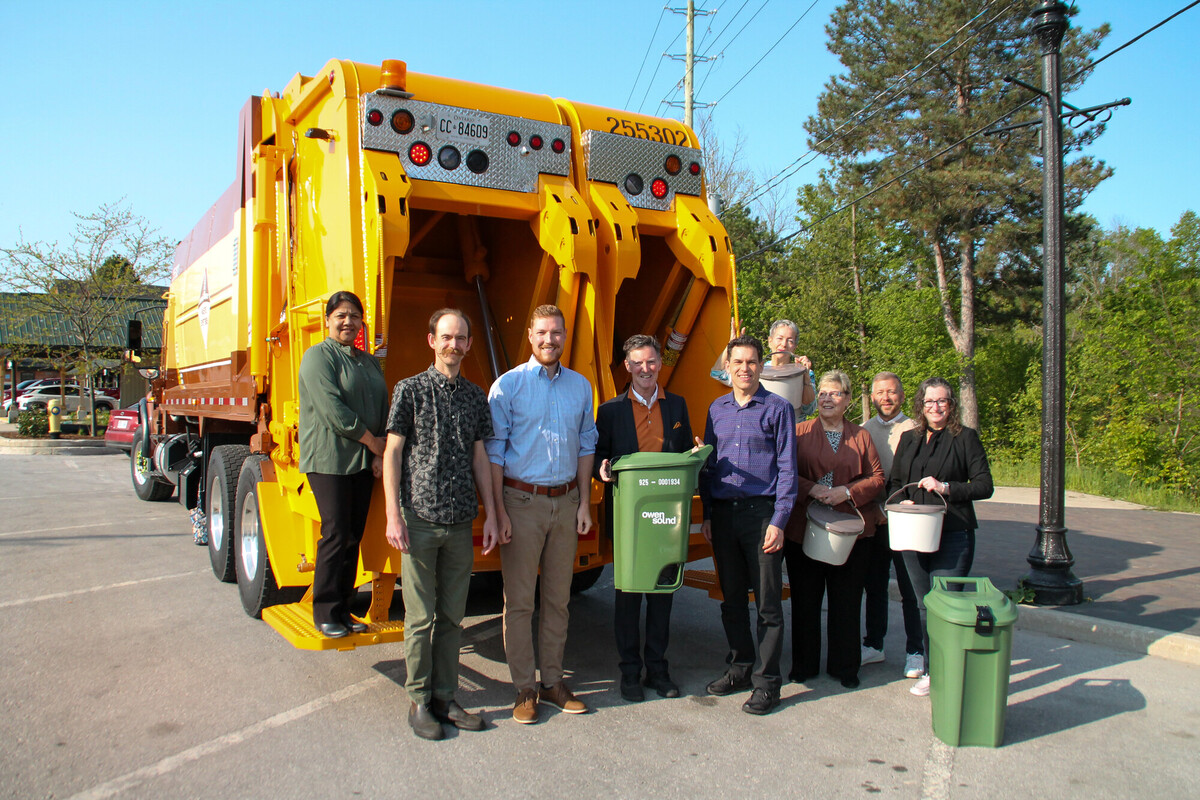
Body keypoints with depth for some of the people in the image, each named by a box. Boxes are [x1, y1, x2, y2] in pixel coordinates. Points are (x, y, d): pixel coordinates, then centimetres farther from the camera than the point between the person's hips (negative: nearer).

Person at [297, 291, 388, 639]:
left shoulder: (370, 362, 16)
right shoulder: (318, 356, -5)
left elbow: (383, 411, 11)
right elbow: (334, 411, -15)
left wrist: (380, 456, -3)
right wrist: (376, 444, -10)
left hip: (363, 462, 6)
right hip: (329, 460, -6)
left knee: (354, 536, 8)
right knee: (336, 535, -7)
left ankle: (343, 609, 18)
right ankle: (325, 614, 6)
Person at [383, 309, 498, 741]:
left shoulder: (476, 397, 10)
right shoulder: (410, 390, -1)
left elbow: (479, 457, 13)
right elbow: (393, 453, -2)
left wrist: (490, 514, 9)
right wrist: (393, 517, -9)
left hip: (460, 523, 4)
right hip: (420, 521, -4)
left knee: (452, 616, 10)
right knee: (421, 616, 3)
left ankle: (444, 697, 22)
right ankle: (419, 701, 18)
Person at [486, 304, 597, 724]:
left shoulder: (580, 386, 8)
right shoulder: (508, 385, -4)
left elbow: (586, 446, 13)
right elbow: (494, 452, -5)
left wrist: (584, 503, 7)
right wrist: (499, 512, -10)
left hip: (566, 502, 4)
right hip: (522, 501, -4)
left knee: (558, 597, 12)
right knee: (519, 600, 2)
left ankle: (553, 681, 24)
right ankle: (524, 689, 14)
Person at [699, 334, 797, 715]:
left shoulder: (778, 409, 0)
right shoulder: (717, 409, 12)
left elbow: (787, 468, -3)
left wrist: (778, 521, -10)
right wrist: (707, 515, 8)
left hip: (761, 512, -4)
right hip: (723, 513, 4)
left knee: (767, 603, 2)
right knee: (732, 599, 13)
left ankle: (766, 681, 13)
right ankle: (740, 667, 28)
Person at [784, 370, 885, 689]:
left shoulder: (861, 436, 10)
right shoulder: (800, 432, 5)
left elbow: (877, 478, 8)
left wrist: (848, 492, -8)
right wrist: (811, 489, -14)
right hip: (804, 529, -1)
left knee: (847, 601, 6)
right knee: (805, 600, 6)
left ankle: (844, 666, 22)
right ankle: (804, 664, 20)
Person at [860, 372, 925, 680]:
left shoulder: (915, 430, -2)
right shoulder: (863, 431, 10)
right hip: (873, 519, 4)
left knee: (910, 589, 2)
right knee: (874, 585, 12)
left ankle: (914, 651, 14)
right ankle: (873, 644, 24)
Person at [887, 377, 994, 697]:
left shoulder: (965, 437, 0)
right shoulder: (909, 439, 14)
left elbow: (984, 486, -4)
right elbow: (894, 482, 17)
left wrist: (946, 487, -16)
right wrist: (902, 502, -3)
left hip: (953, 535, -4)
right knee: (923, 605, 10)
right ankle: (930, 670, 22)